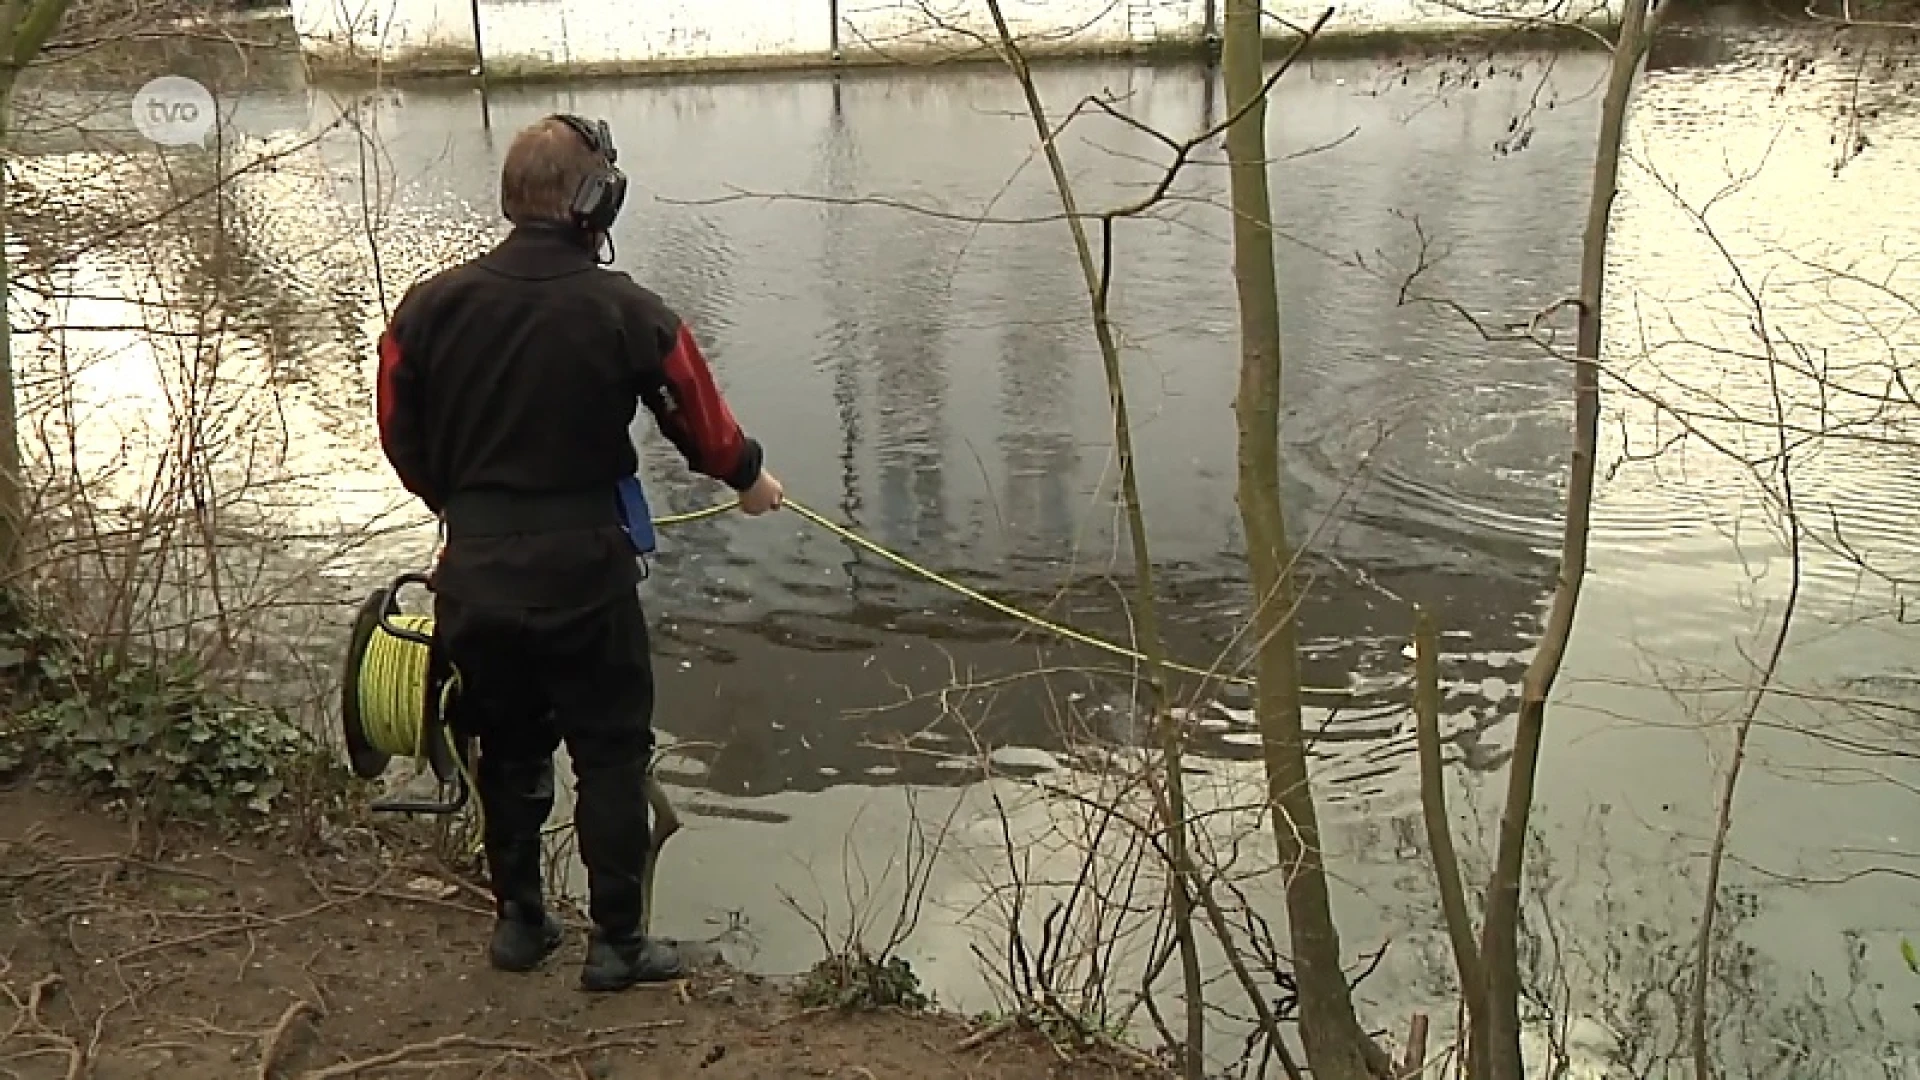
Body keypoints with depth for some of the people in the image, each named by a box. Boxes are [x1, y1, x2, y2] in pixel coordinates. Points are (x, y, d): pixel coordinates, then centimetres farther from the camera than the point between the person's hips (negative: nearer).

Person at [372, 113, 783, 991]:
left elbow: (402, 437, 8)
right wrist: (749, 476, 23)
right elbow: (701, 419, 2)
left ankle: (518, 920, 31)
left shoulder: (429, 306, -1)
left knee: (507, 747, 20)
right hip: (582, 569, -4)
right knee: (612, 752, 9)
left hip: (474, 571, 4)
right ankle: (617, 942, 15)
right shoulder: (625, 312, -11)